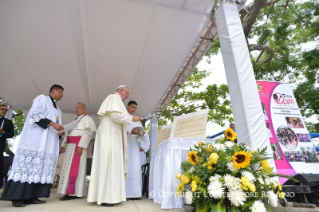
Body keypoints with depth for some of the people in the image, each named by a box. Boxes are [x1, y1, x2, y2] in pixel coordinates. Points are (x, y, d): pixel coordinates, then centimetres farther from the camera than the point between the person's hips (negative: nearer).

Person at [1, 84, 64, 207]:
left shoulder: (58, 111, 24)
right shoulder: (42, 98, 4)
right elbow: (35, 114, -11)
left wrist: (60, 132, 4)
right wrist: (52, 123, -17)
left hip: (49, 143, 7)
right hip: (36, 140, -7)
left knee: (42, 167, 1)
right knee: (28, 165, -8)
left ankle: (31, 196, 4)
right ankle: (17, 197, -2)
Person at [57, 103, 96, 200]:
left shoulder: (87, 119, -2)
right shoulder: (75, 120, 25)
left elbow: (88, 133, -14)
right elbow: (68, 133, 23)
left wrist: (81, 145, -23)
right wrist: (63, 144, 11)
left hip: (79, 145, -9)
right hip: (70, 145, 9)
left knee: (75, 167, -11)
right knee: (69, 167, 6)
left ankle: (73, 193, -9)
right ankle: (70, 191, 11)